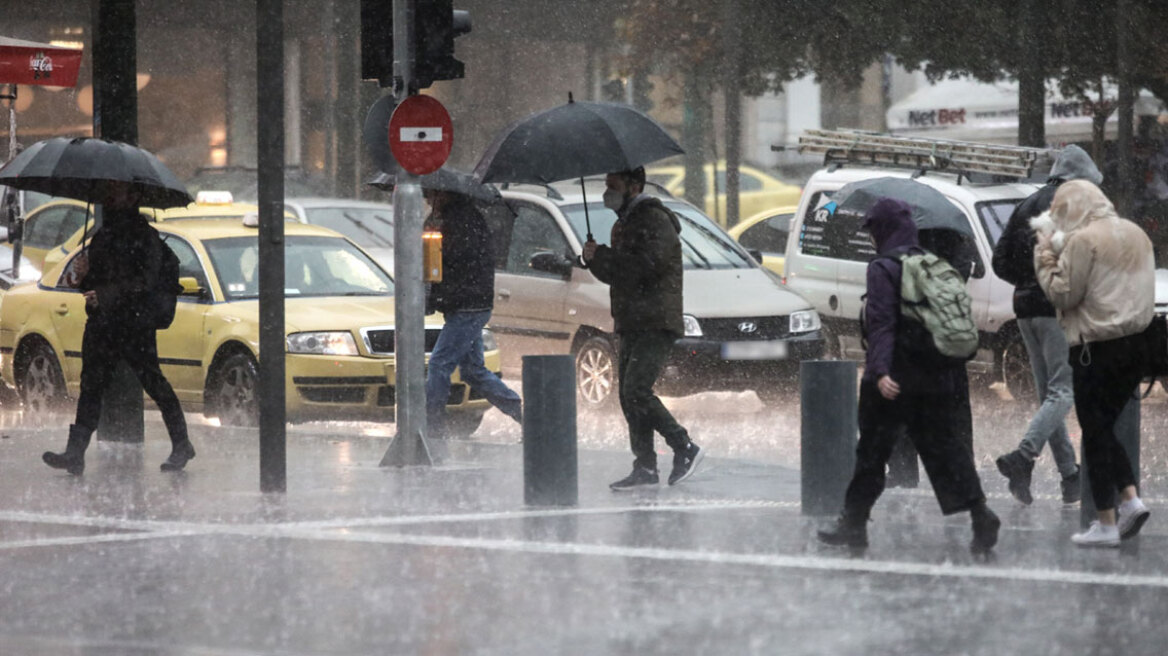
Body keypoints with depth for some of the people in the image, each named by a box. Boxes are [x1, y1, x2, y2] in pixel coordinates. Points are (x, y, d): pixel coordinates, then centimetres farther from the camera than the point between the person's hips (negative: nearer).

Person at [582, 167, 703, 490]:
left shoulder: (654, 220, -10)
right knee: (629, 395, 5)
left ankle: (685, 449, -10)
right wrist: (595, 259, 2)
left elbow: (646, 265, -23)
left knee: (637, 391, -18)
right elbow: (614, 272, 24)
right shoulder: (624, 224, 21)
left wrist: (601, 257, -17)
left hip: (656, 324, -10)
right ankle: (645, 467, 8)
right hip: (632, 326, 10)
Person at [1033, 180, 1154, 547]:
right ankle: (1130, 499, 5)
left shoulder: (1082, 240, -13)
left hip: (1097, 348, -8)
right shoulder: (1135, 235, 11)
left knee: (1095, 433, 1)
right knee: (1106, 427, 19)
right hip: (1135, 344, 8)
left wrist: (1046, 257, -1)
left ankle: (1106, 523, 3)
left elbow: (1063, 294, -12)